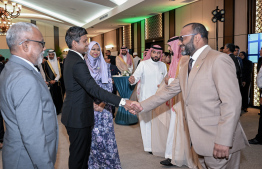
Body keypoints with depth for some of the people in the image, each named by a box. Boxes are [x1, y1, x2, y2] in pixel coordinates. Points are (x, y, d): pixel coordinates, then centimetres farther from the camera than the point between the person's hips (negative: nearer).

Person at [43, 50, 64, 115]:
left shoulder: (58, 63, 8)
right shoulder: (46, 63, 1)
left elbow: (59, 73, 3)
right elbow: (45, 73, -1)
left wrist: (55, 80, -11)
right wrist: (50, 81, -12)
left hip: (57, 83, 3)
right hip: (50, 83, -2)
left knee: (58, 96, 4)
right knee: (52, 97, -4)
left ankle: (58, 110, 15)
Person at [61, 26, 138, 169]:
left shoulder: (70, 59, 10)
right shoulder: (77, 62, -23)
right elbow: (94, 89, -31)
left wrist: (93, 102, 15)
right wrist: (122, 102, -35)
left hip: (74, 113, 10)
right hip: (78, 116, -10)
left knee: (84, 150, 20)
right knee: (78, 153, 3)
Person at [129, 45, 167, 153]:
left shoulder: (163, 65, 11)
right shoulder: (143, 64, -3)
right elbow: (136, 75, -16)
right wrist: (132, 79, -39)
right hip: (146, 99, -4)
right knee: (146, 122, -1)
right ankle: (149, 146, 11)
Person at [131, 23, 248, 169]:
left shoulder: (219, 60, -14)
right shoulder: (187, 66, 14)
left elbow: (231, 102, -20)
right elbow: (169, 91, 16)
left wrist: (223, 141, -22)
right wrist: (142, 106, 10)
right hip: (201, 140, 8)